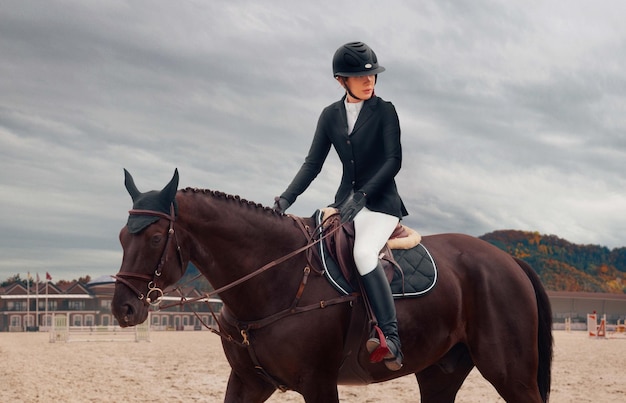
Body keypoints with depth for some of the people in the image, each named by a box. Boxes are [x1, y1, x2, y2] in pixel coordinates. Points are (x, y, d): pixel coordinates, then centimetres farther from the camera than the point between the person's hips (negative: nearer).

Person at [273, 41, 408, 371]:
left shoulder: (384, 111, -3)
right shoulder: (330, 116, 9)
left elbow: (393, 161, -11)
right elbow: (313, 163, 6)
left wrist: (362, 196, -22)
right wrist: (287, 198, -8)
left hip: (381, 201, -6)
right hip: (346, 201, 6)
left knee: (363, 252, -32)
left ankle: (391, 342, -36)